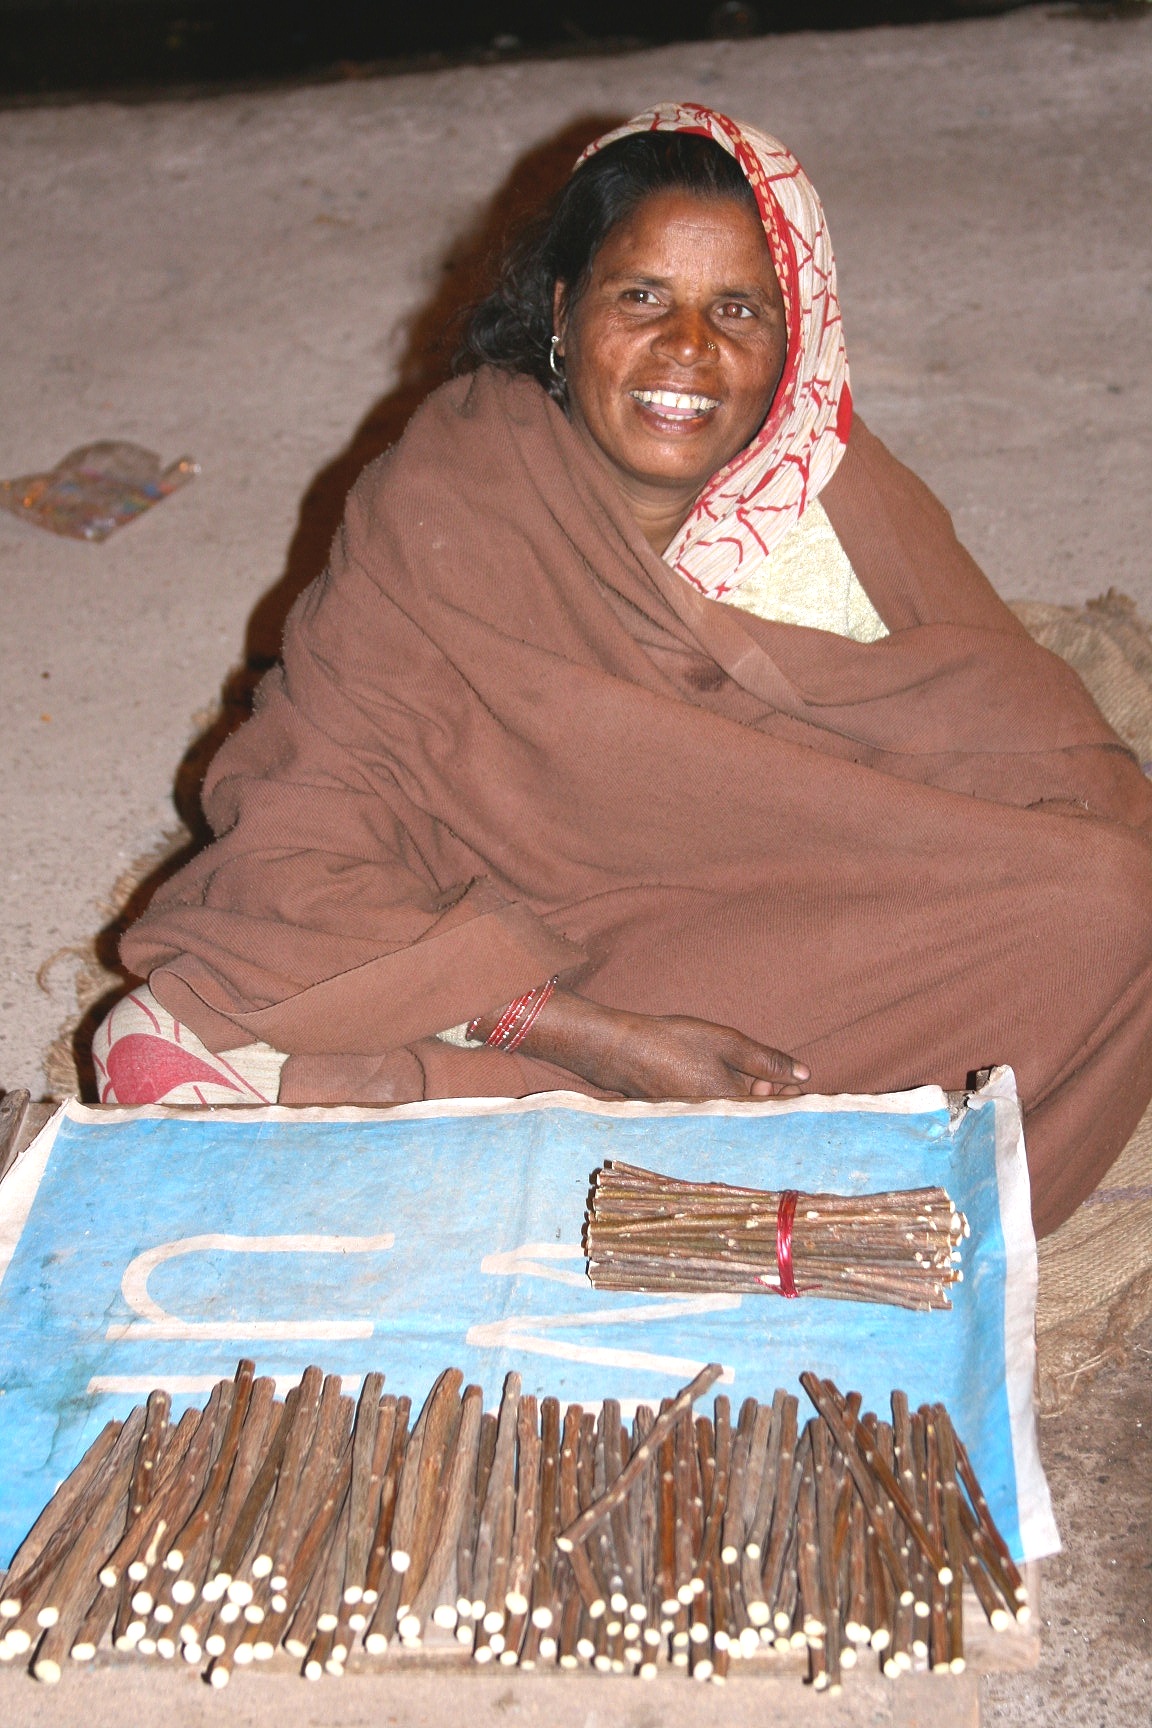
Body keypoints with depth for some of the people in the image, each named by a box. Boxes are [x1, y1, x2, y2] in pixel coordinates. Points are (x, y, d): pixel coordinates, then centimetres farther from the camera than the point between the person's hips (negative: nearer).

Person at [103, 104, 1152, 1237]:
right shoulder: (439, 513, -13)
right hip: (517, 960, -2)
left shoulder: (846, 503, -6)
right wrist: (597, 1041, -28)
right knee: (167, 1053, -27)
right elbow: (298, 854, -18)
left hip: (812, 951, 2)